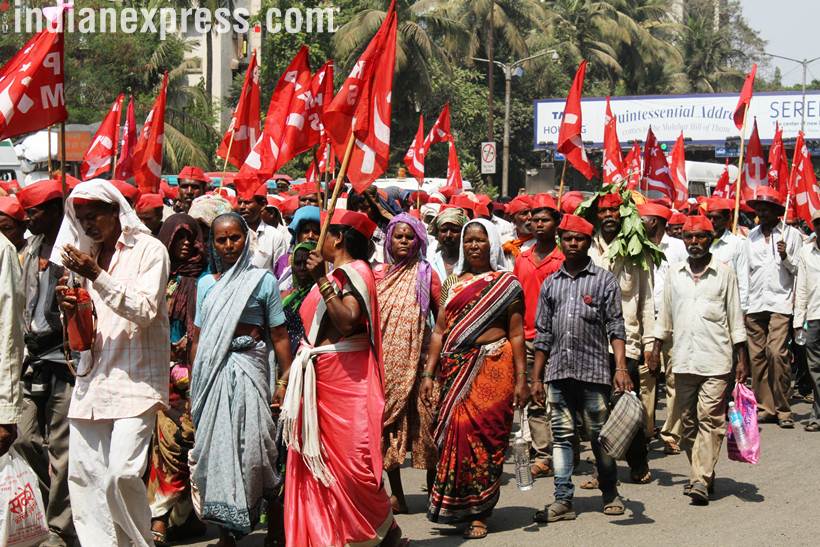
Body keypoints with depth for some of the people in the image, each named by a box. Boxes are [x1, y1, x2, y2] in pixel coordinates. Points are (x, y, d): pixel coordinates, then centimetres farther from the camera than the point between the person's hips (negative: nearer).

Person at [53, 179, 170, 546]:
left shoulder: (148, 250, -1)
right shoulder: (87, 254, 19)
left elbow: (145, 311, -13)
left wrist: (96, 275, -17)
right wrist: (70, 309, 2)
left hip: (135, 378, -6)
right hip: (92, 376, 6)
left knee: (122, 473, -15)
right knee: (84, 473, 0)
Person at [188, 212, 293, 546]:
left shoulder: (263, 281, 2)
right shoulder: (206, 284, 13)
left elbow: (279, 337, 0)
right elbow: (198, 337, 15)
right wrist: (193, 386, 11)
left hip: (248, 369, -3)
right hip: (212, 372, 3)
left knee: (248, 444, -6)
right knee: (216, 446, 2)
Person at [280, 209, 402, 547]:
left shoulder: (355, 272, -8)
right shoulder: (333, 274, 17)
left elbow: (346, 321, -24)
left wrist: (322, 281, -24)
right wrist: (293, 369, 19)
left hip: (346, 376, -9)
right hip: (318, 377, 9)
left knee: (351, 459, -6)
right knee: (317, 460, 6)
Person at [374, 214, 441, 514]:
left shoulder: (425, 274, 2)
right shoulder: (378, 274, 10)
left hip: (416, 359, -3)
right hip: (385, 359, 3)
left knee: (424, 423, -2)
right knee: (388, 421, 3)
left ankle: (433, 491, 10)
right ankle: (397, 495, 12)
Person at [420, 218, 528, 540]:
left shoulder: (507, 284, 4)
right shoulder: (452, 283, 13)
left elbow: (516, 334, 1)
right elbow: (439, 331, 10)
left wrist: (521, 379, -4)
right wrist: (428, 374, 4)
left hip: (493, 368, -3)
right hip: (455, 368, 3)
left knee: (483, 432, -7)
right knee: (456, 430, -3)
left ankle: (478, 514, 1)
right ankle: (455, 507, 11)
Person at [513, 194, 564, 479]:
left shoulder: (564, 258, -1)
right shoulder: (522, 258, 15)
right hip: (527, 338, 5)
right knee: (534, 401, 5)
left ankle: (548, 456, 2)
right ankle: (543, 454, 8)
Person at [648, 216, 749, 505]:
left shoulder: (724, 273, 3)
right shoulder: (674, 273, 11)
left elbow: (735, 318, 5)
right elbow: (665, 314, 18)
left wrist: (742, 359, 2)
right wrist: (656, 348, 13)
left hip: (716, 360, -4)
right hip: (683, 359, 4)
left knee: (710, 420, -9)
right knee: (688, 421, 7)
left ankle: (701, 480, -12)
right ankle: (701, 476, 18)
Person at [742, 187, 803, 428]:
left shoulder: (791, 234, 5)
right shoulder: (751, 237, 15)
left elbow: (799, 270, 6)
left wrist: (786, 258, -13)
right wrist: (742, 306, 13)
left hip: (780, 302, -4)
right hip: (755, 304, 4)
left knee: (777, 352, -14)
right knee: (757, 355, 2)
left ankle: (782, 409, -6)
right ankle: (764, 407, 9)